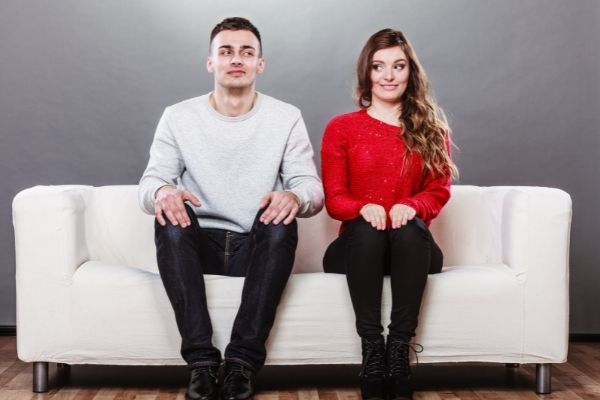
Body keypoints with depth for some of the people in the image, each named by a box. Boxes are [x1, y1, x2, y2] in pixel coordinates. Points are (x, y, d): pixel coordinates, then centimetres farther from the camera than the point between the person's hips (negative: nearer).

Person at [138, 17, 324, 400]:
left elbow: (313, 187, -4)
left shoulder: (286, 118, 3)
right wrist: (162, 191, -29)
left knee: (282, 219, -33)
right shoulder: (178, 117, 4)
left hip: (258, 247, 0)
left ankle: (243, 360, -31)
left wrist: (295, 197, -30)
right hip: (199, 244, 1)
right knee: (171, 216, -31)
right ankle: (202, 360, -32)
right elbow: (150, 181, -2)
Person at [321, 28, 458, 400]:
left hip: (412, 247, 1)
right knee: (366, 229, -34)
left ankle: (399, 349, -35)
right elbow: (334, 198, 3)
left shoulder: (431, 129, 13)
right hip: (358, 246, 0)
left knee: (410, 227, -33)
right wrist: (363, 208, -21)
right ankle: (372, 349, -34)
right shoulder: (341, 128, 8)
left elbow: (439, 191, 4)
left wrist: (411, 206, -20)